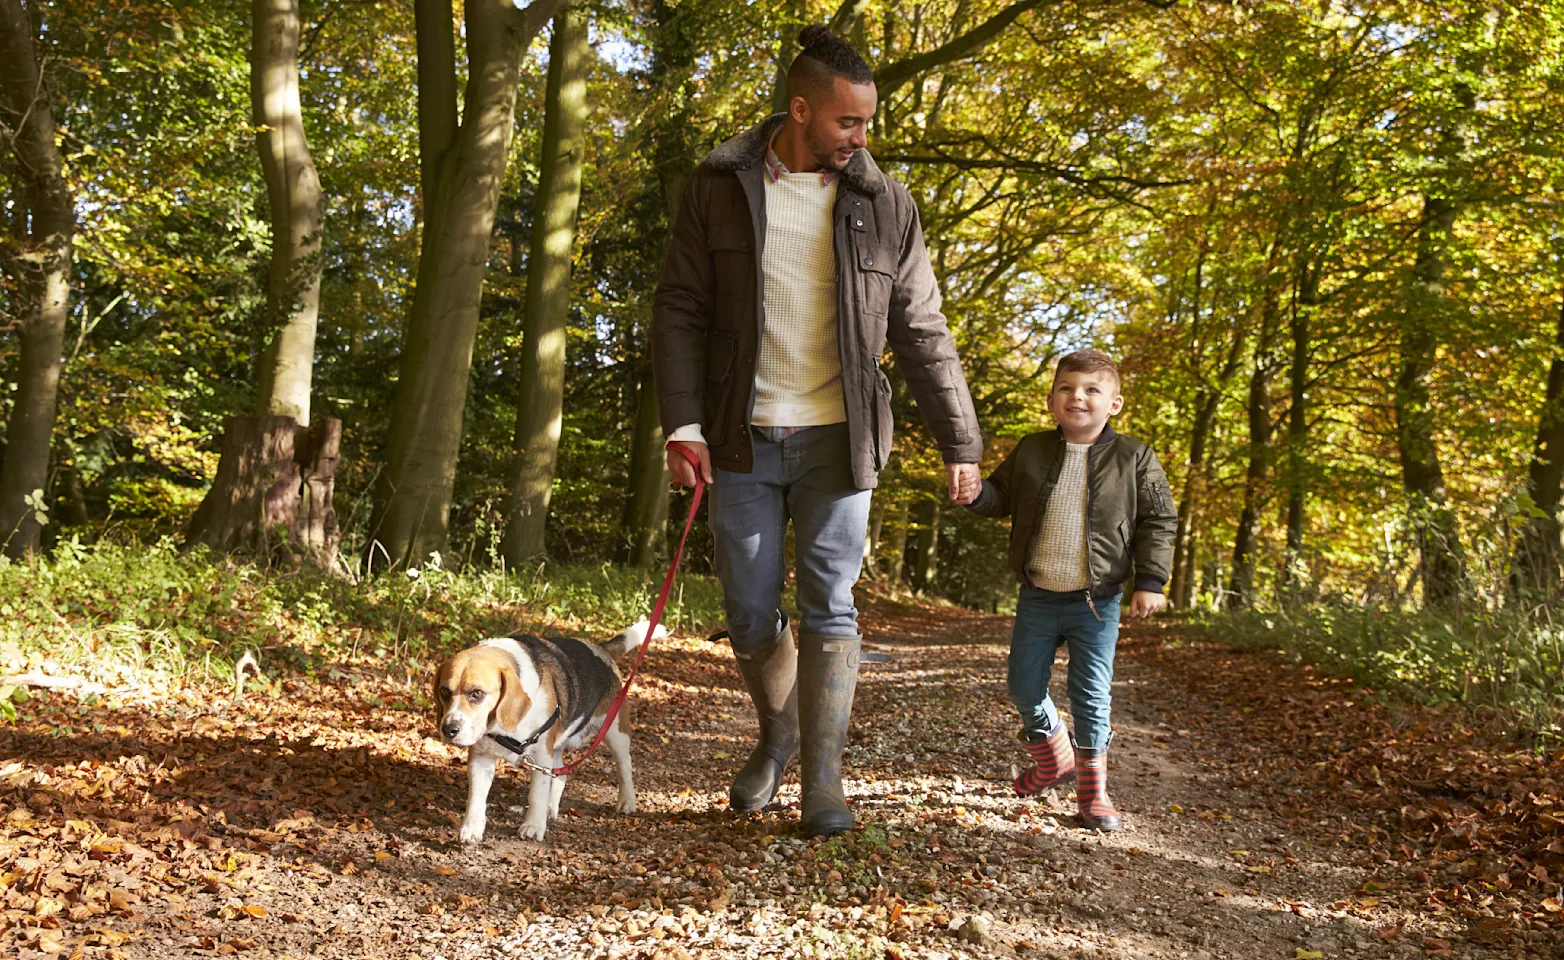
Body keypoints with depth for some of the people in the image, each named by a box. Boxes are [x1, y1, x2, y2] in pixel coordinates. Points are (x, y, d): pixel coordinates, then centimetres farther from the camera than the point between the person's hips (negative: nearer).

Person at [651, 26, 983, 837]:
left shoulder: (884, 206, 2)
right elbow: (679, 310, 0)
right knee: (749, 611, 6)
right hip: (744, 436, 1)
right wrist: (682, 422, -9)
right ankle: (777, 736, 31)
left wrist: (960, 444, 1)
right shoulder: (720, 188, 0)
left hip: (838, 438, 0)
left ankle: (823, 774, 10)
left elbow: (923, 335, 4)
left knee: (829, 607, 0)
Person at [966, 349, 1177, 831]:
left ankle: (1092, 788, 17)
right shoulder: (1031, 451, 1)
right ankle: (1053, 759, 34)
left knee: (1091, 695, 1)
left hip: (1096, 603, -3)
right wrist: (976, 493, -13)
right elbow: (1001, 497, 11)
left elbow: (1158, 521, 0)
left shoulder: (1135, 458, -5)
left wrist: (1150, 581, -6)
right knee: (1024, 687, 9)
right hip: (1037, 598, 3)